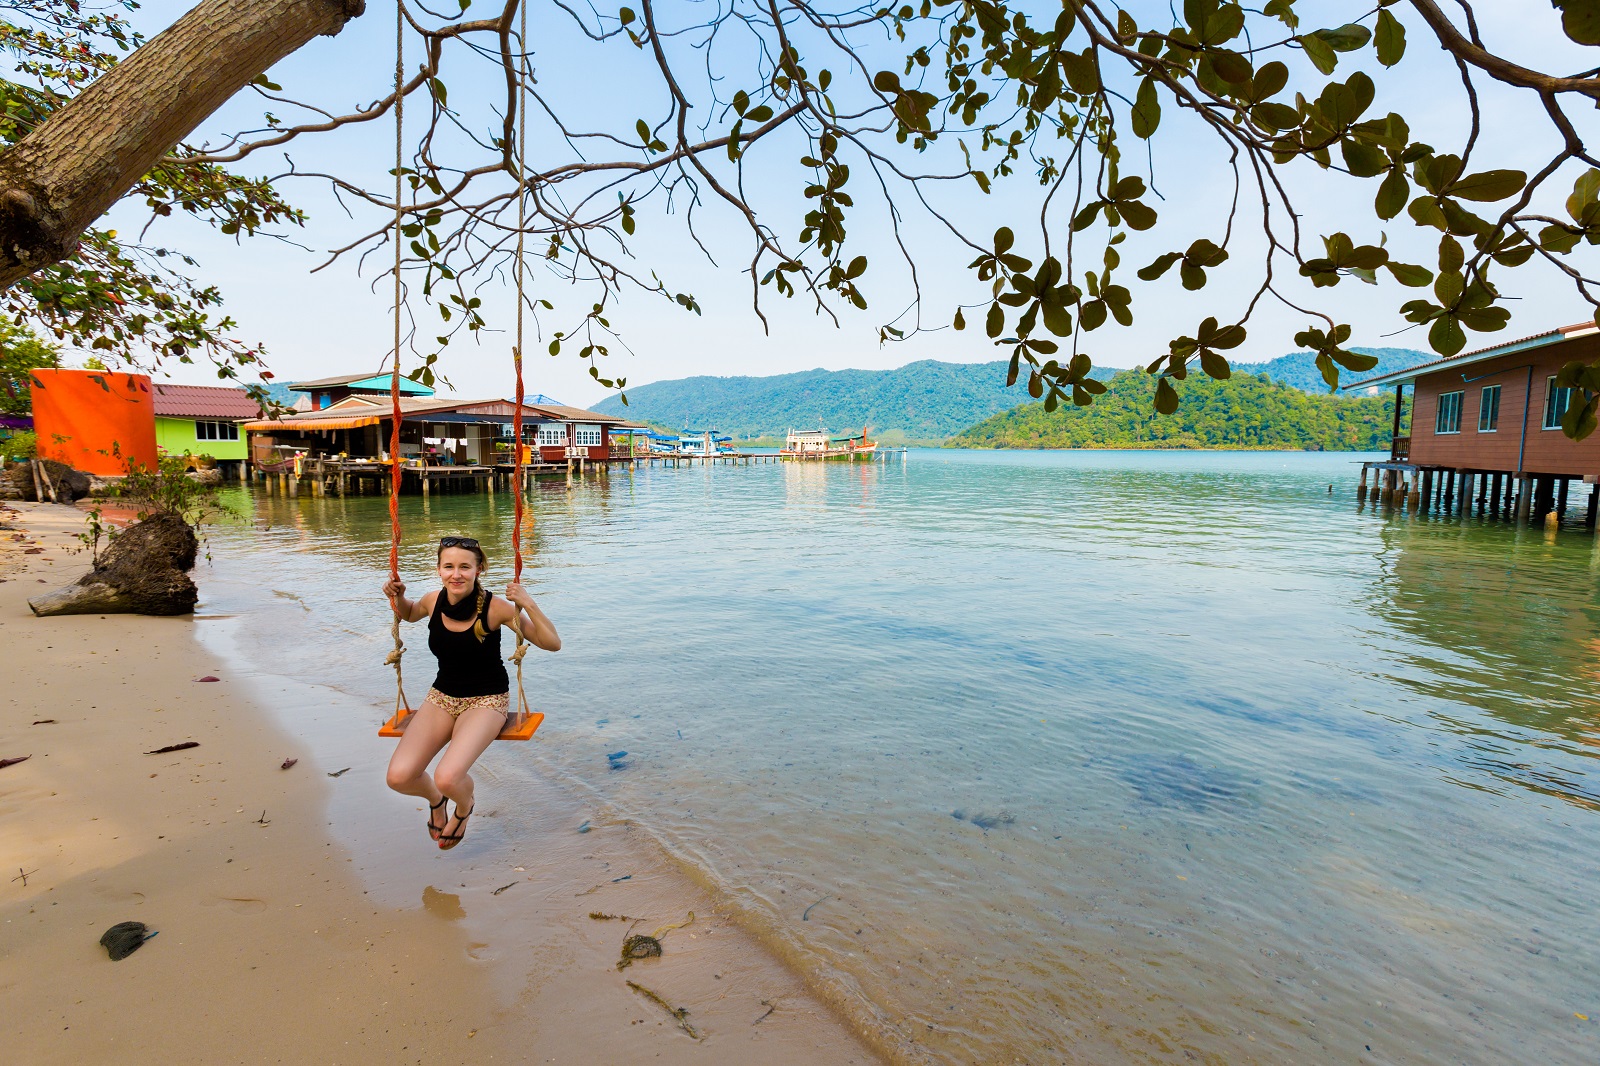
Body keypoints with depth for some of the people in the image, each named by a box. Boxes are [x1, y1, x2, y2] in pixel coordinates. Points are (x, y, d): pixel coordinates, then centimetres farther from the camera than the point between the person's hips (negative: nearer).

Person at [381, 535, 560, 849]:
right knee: (399, 778, -15)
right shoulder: (433, 601, -6)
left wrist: (528, 604, -33)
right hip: (442, 696, 4)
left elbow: (552, 643, -21)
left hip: (487, 700, -4)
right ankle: (434, 798, 24)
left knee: (448, 778, -26)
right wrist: (397, 597, 0)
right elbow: (408, 614, 21)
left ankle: (465, 805, 14)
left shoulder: (496, 608, -20)